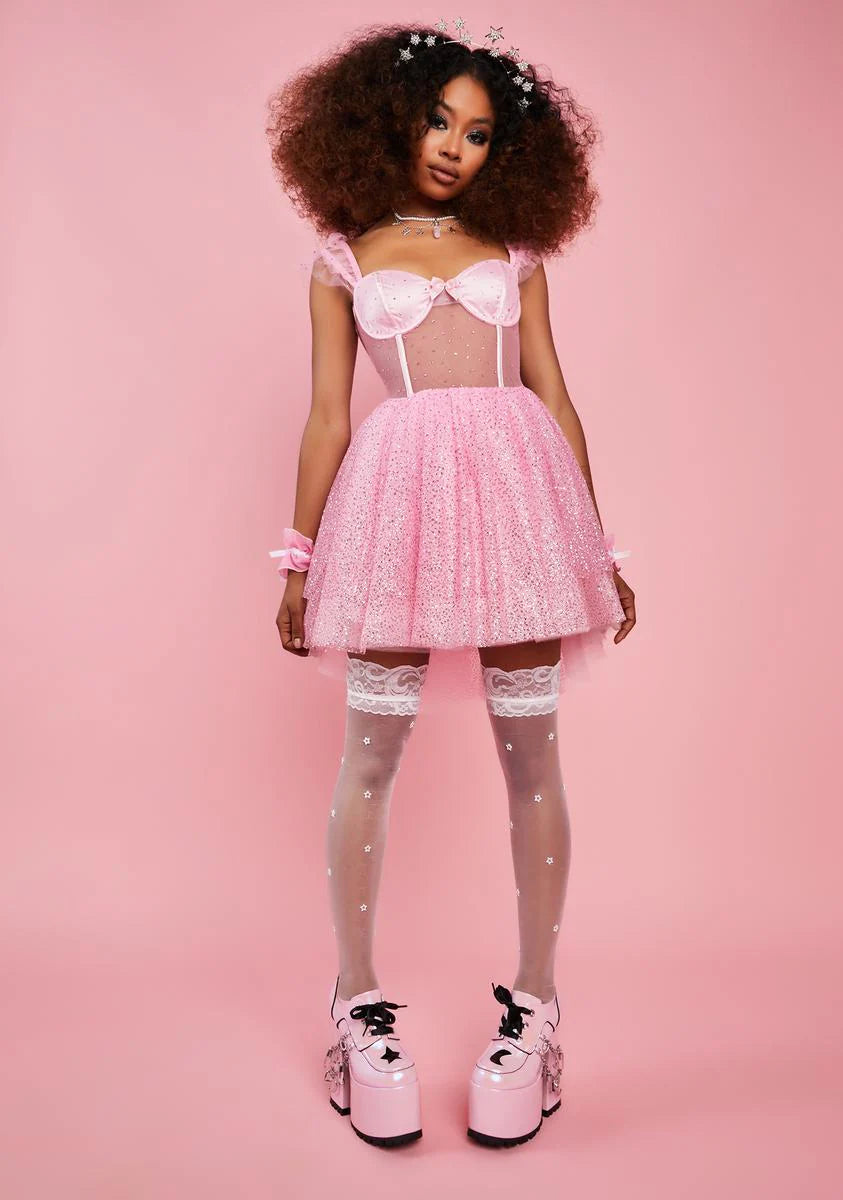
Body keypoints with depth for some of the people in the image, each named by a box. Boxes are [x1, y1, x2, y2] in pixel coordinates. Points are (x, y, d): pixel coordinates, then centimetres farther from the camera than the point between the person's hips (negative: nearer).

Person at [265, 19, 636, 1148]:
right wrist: (301, 557, 6)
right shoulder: (344, 259, 13)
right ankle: (358, 1002, 16)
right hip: (398, 498, -1)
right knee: (370, 757, -1)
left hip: (517, 491, 2)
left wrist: (598, 544, 10)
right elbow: (328, 418, 9)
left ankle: (535, 1005, 17)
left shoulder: (517, 250, 16)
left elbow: (555, 398, 13)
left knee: (531, 753, 2)